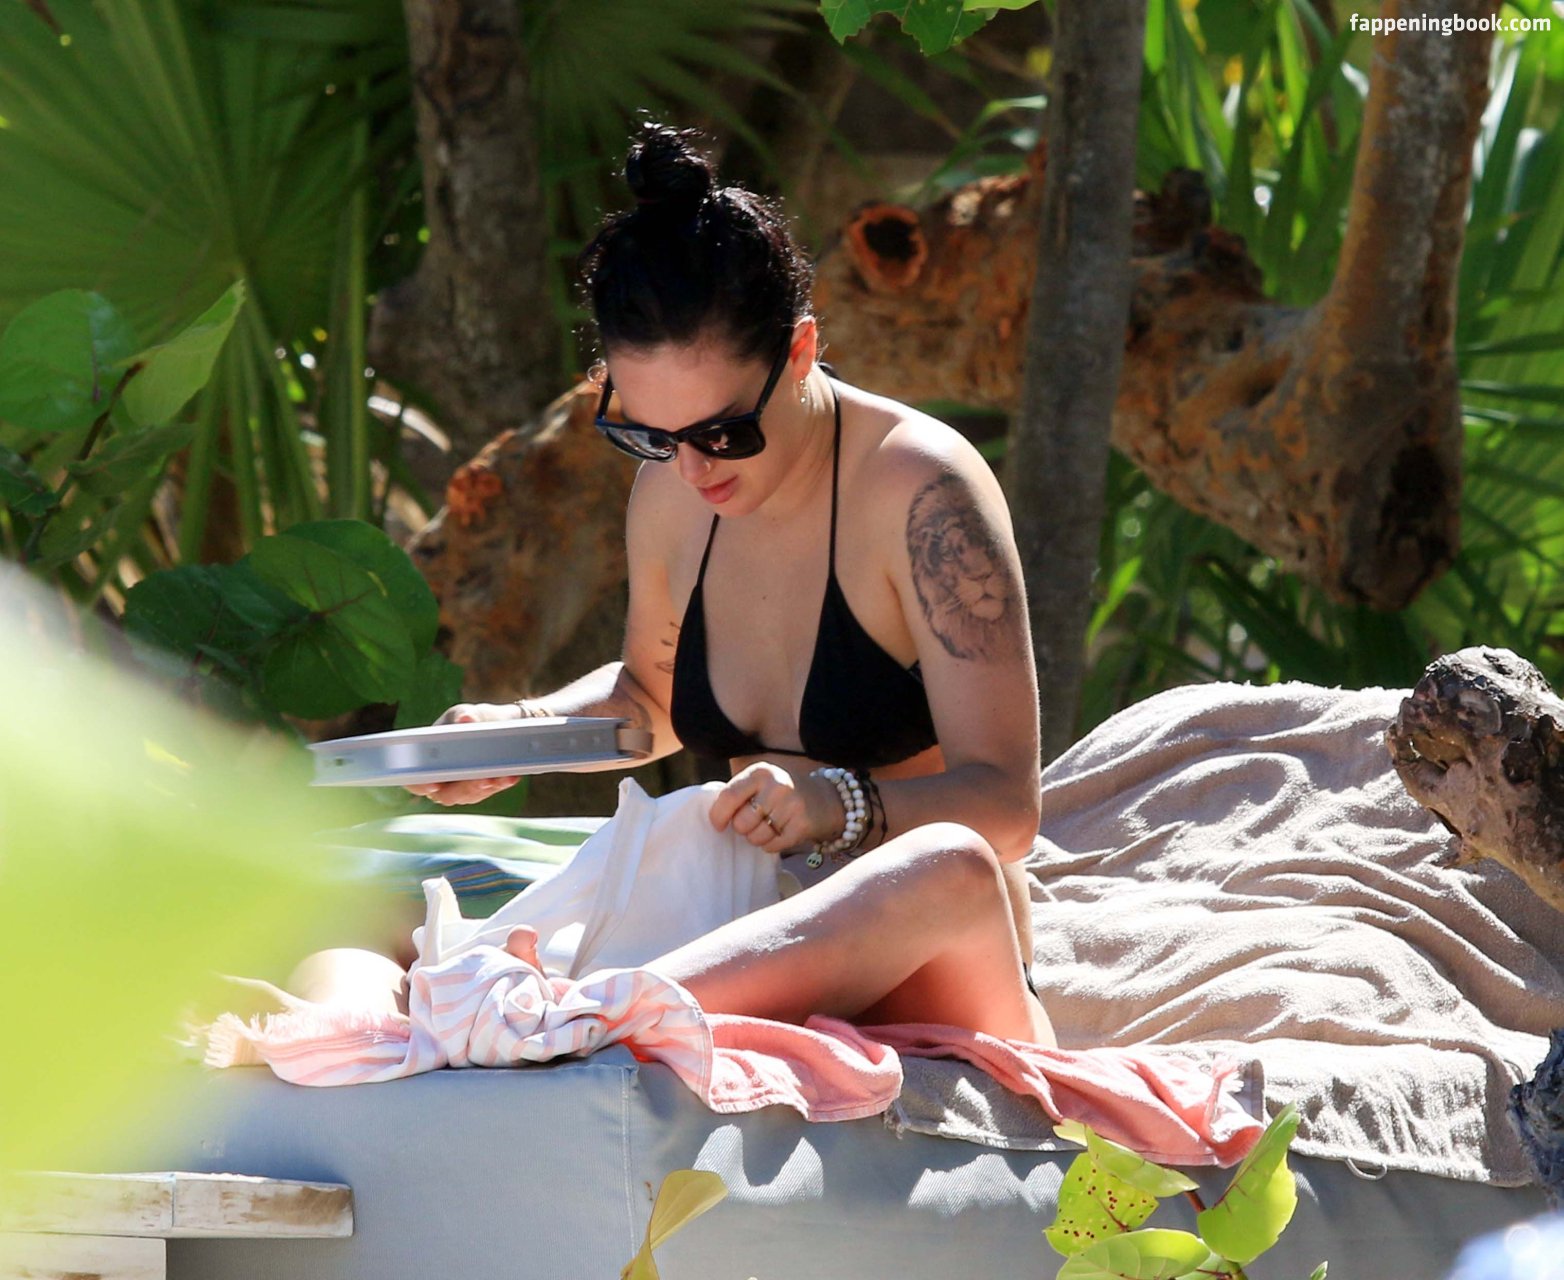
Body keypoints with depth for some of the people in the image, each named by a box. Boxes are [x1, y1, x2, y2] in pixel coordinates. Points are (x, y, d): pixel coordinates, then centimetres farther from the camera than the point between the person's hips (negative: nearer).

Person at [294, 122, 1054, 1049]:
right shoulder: (671, 494, 6)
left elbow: (1004, 805, -17)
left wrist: (841, 804, -36)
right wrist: (522, 733, 7)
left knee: (947, 870, -43)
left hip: (925, 975, -6)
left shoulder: (920, 491, -13)